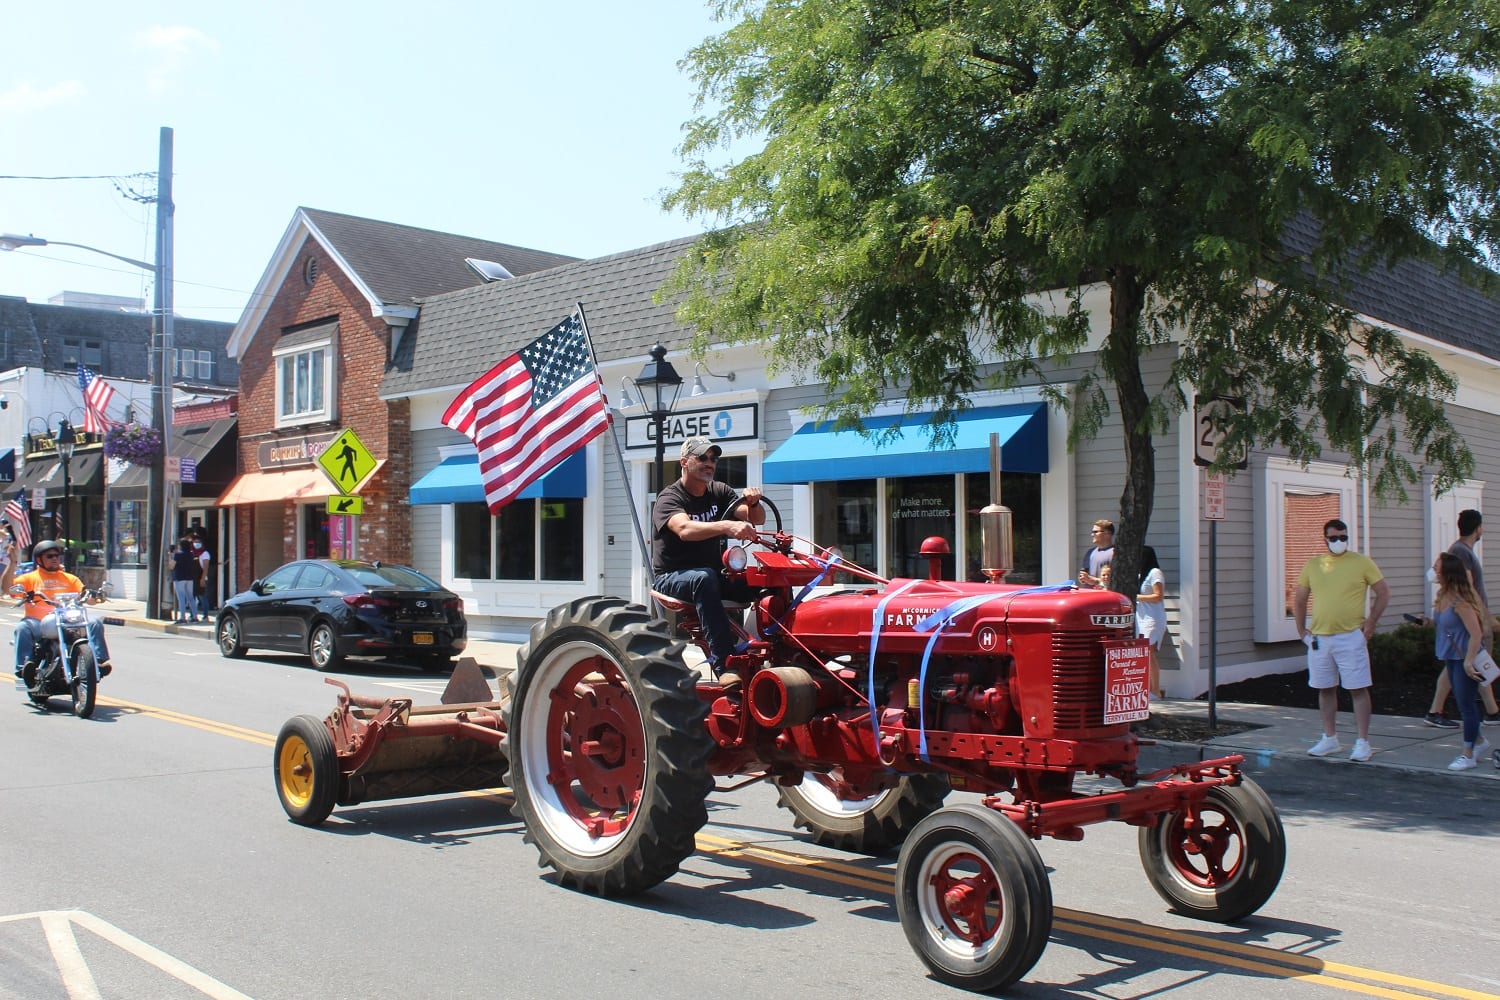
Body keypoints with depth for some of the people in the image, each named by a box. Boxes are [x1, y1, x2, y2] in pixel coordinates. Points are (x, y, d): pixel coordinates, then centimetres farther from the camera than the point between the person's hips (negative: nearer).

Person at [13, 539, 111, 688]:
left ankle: (99, 660, -26)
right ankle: (22, 669, -33)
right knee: (22, 628, -34)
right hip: (39, 624, -2)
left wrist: (96, 598, -14)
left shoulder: (70, 578, 22)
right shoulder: (30, 578, 14)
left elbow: (86, 596, 11)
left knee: (94, 623, -20)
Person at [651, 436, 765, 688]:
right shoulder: (669, 498, -10)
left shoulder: (719, 492, 9)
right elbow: (684, 529, -32)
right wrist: (727, 527, -48)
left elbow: (756, 519, -2)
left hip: (715, 572, 5)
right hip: (672, 578, -5)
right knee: (704, 578, -40)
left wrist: (752, 503, -26)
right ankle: (723, 664, -45)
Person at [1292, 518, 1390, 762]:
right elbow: (1299, 600, 16)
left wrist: (1371, 621, -6)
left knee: (1358, 689, -3)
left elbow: (1384, 592, 3)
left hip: (1351, 637, -4)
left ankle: (1362, 742, 3)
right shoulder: (1312, 565, 9)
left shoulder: (1362, 562, 0)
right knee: (1325, 689, 10)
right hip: (1319, 638, 4)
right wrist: (1301, 629, 8)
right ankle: (1329, 739, 21)